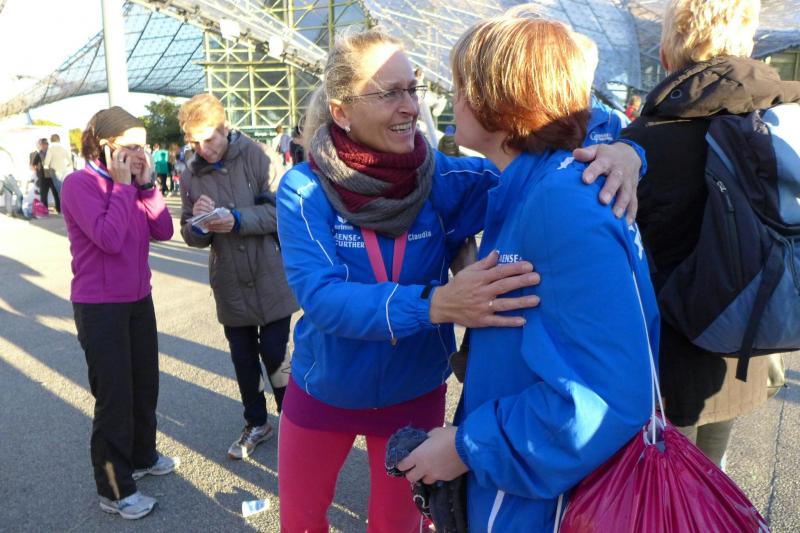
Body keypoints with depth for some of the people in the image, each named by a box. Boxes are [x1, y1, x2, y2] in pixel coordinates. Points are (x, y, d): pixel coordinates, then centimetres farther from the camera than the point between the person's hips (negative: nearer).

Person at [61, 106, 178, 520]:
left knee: (145, 385, 18)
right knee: (114, 395, 0)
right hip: (99, 307, -7)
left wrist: (146, 183, -9)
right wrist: (123, 186, -18)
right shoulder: (79, 184, -15)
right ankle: (114, 490, 16)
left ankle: (143, 456, 38)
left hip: (139, 299, 7)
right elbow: (109, 239, -26)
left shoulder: (131, 183, 6)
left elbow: (163, 231, -1)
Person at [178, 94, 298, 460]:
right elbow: (191, 237, 5)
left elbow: (281, 210, -13)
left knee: (275, 356, 4)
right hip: (230, 285, 4)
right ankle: (256, 424, 35)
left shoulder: (254, 156, -9)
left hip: (271, 278, -4)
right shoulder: (191, 175, 2)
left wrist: (237, 219, -24)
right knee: (243, 360, 14)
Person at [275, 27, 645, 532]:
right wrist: (436, 303, -47)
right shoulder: (304, 188, -19)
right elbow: (320, 297, -31)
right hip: (322, 391, 0)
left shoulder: (443, 178, -15)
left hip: (414, 395, 1)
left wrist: (616, 149, -38)